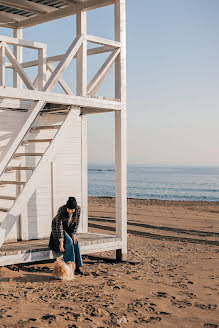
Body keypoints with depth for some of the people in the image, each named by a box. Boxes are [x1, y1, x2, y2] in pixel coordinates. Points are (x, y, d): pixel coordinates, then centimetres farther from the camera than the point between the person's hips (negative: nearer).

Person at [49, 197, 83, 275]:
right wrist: (61, 241, -36)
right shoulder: (61, 210, -32)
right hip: (58, 229, -4)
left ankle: (77, 266, -19)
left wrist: (73, 234, -16)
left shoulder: (78, 209, -19)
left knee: (76, 242, -22)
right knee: (69, 241, -29)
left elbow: (76, 223, -5)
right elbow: (59, 225, -30)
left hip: (69, 229, 4)